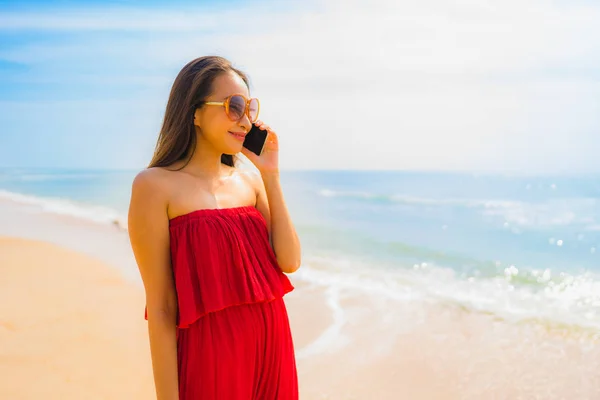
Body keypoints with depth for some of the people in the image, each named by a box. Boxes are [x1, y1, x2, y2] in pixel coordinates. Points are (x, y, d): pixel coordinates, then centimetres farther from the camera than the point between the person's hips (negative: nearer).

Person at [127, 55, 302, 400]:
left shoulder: (249, 180, 7)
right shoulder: (156, 185, -9)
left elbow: (290, 262, -1)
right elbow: (160, 307, -11)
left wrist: (271, 176, -6)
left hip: (273, 353, 6)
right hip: (210, 358, -6)